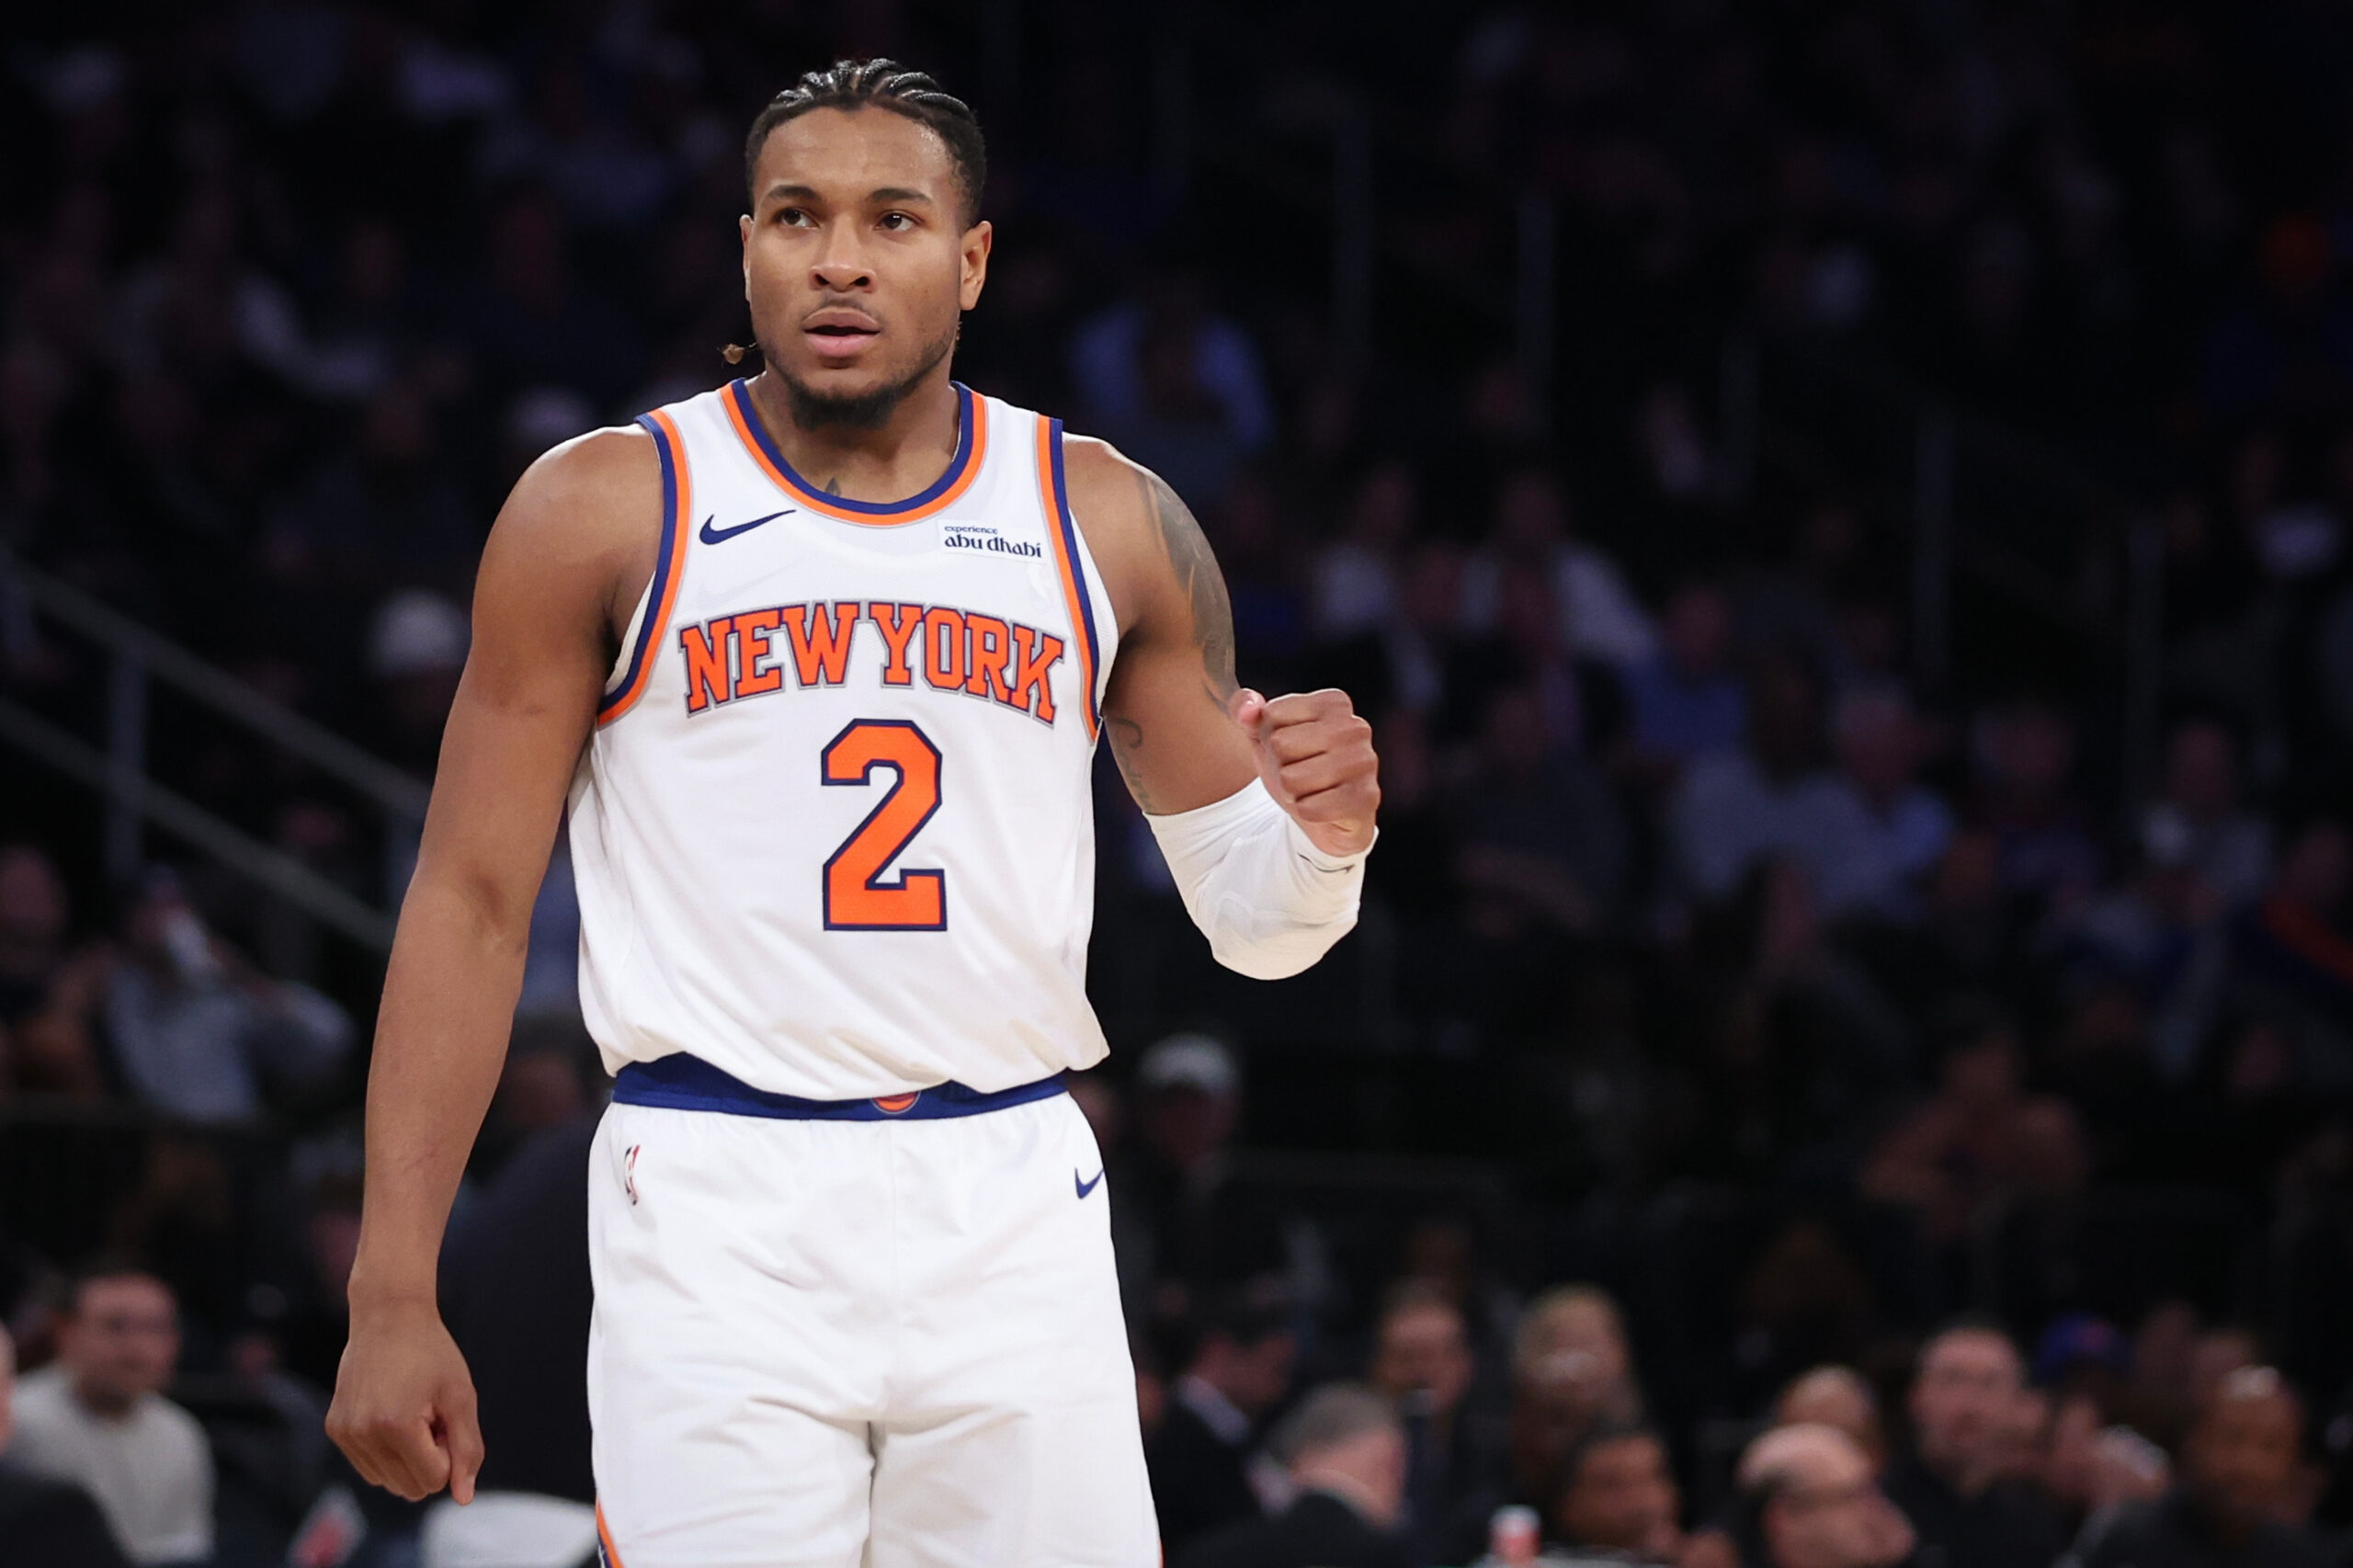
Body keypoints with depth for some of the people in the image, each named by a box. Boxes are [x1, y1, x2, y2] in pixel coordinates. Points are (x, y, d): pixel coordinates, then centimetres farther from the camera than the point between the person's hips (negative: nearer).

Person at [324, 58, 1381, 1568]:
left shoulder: (1111, 523, 9)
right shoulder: (604, 511, 2)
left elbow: (1246, 920, 14)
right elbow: (474, 902, 2)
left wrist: (1322, 839, -12)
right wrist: (395, 1296, -5)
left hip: (1012, 1205, 2)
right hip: (716, 1206, -2)